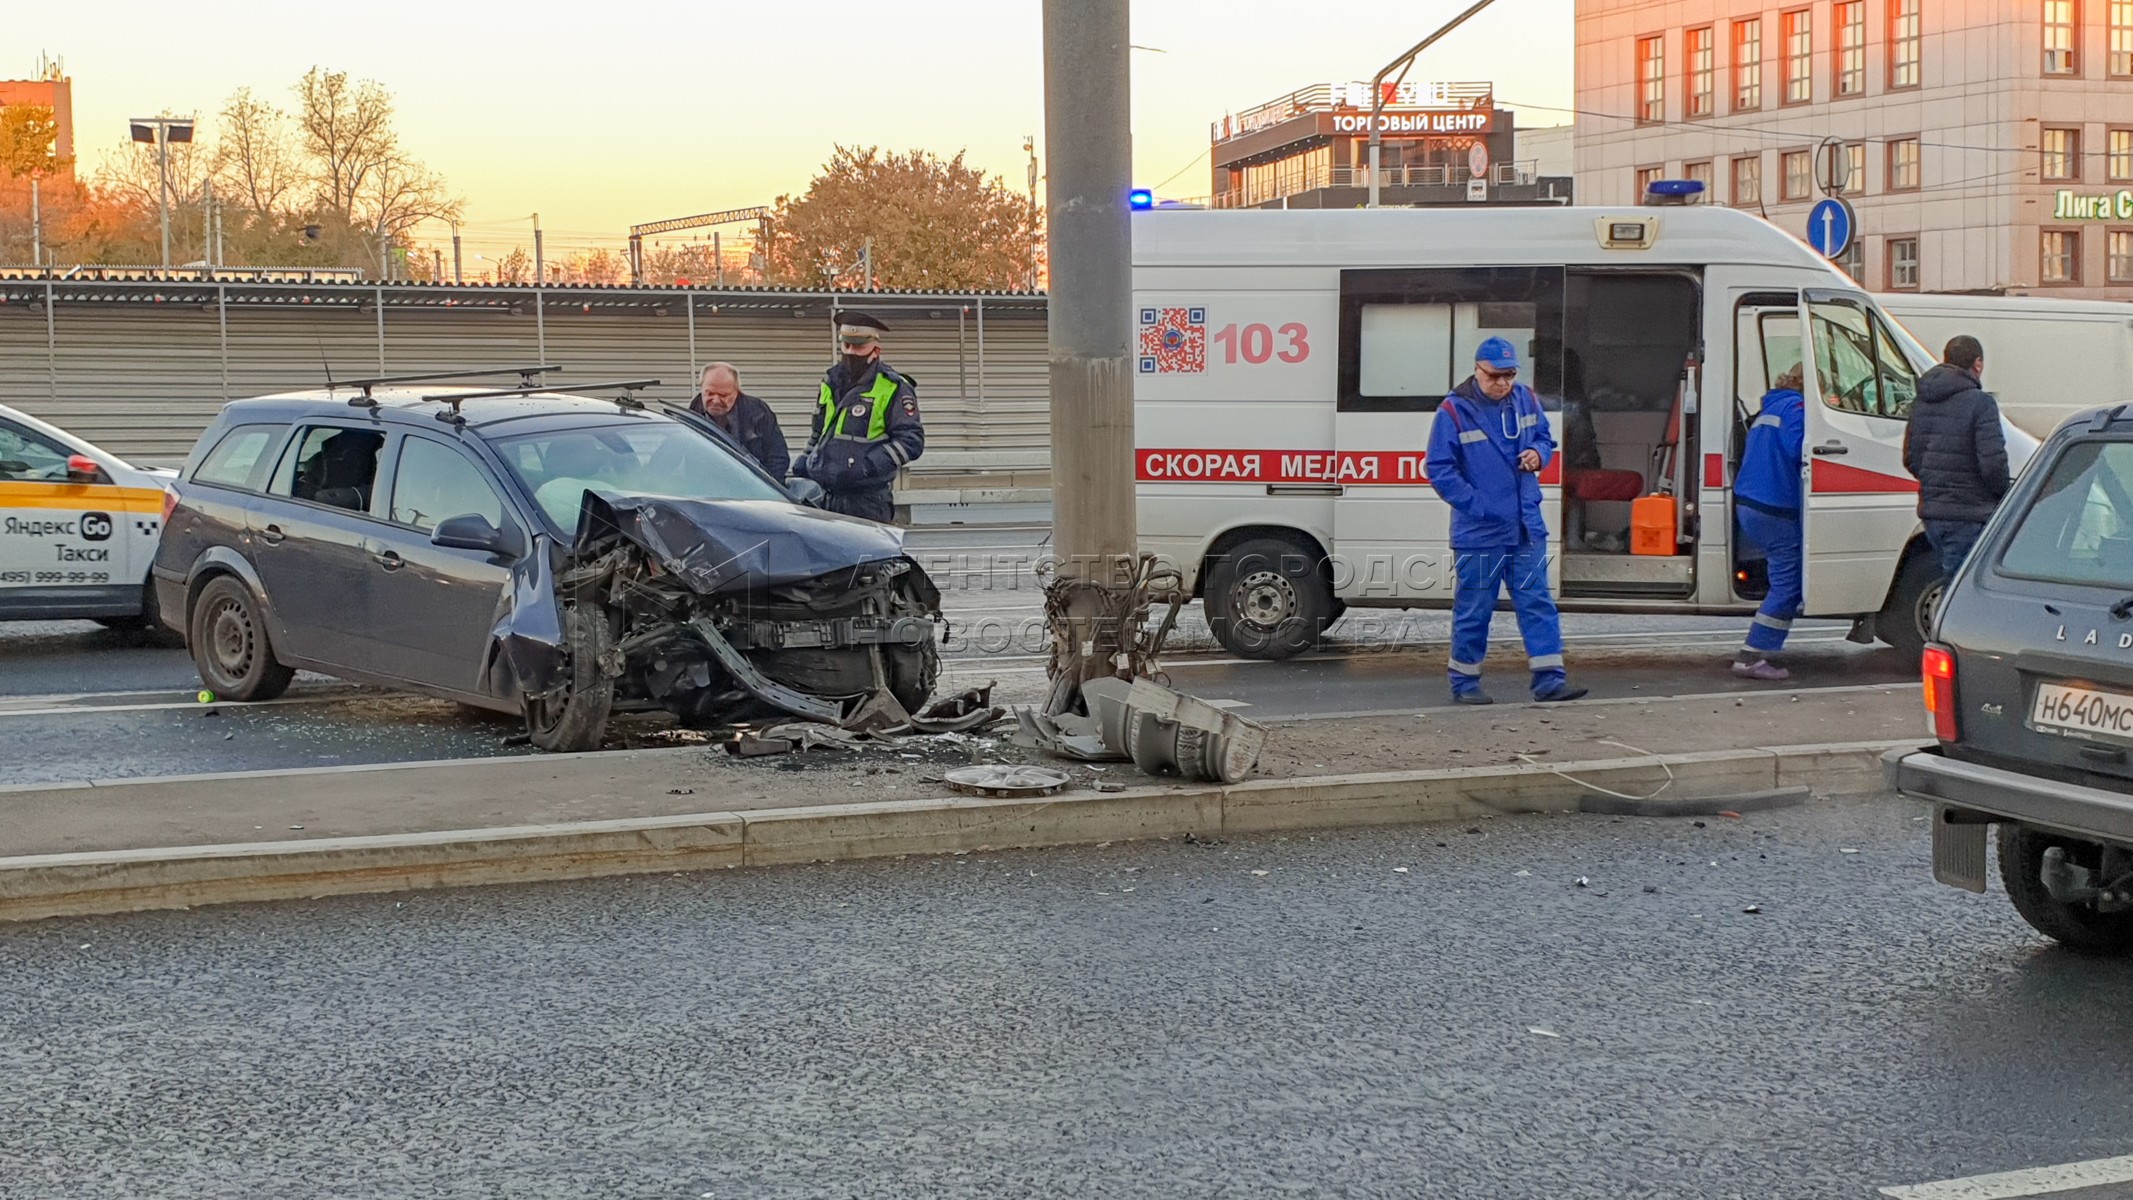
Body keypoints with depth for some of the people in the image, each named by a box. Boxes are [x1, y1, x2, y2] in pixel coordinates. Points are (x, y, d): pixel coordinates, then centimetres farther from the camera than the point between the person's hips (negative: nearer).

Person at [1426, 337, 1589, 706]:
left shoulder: (1525, 399, 5)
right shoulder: (1453, 411, -11)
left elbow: (1545, 438, 19)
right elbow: (1440, 471, -11)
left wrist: (1539, 454, -6)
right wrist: (1478, 506, -17)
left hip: (1527, 527, 5)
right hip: (1478, 531, -5)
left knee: (1537, 602, 3)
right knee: (1474, 609, 4)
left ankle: (1549, 679, 5)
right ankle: (1464, 681, 17)